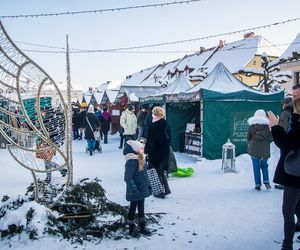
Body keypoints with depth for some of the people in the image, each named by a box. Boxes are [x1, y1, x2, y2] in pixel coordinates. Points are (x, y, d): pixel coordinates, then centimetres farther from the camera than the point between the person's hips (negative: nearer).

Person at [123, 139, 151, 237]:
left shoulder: (139, 160, 4)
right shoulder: (132, 162, -25)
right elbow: (128, 178, -27)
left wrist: (147, 185, 17)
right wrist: (134, 190, -28)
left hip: (142, 190, 9)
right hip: (135, 192, -9)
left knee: (141, 208, 20)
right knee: (133, 208, 9)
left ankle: (142, 227, 34)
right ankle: (132, 229, 25)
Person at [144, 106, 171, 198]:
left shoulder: (153, 126, -19)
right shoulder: (166, 124, 2)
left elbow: (150, 140, -19)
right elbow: (169, 137, 10)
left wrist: (146, 151, -12)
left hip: (155, 152, -7)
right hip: (165, 151, 7)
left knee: (157, 171, 6)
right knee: (162, 171, 21)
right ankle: (166, 189, 23)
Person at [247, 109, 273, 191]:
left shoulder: (251, 125, -5)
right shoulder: (267, 125, -6)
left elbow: (248, 137, 2)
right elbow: (271, 138, -4)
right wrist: (266, 141, 13)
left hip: (254, 150, -1)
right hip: (265, 150, 1)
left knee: (256, 167, 5)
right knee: (264, 166, 16)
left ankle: (258, 185, 6)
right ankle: (266, 182, 3)